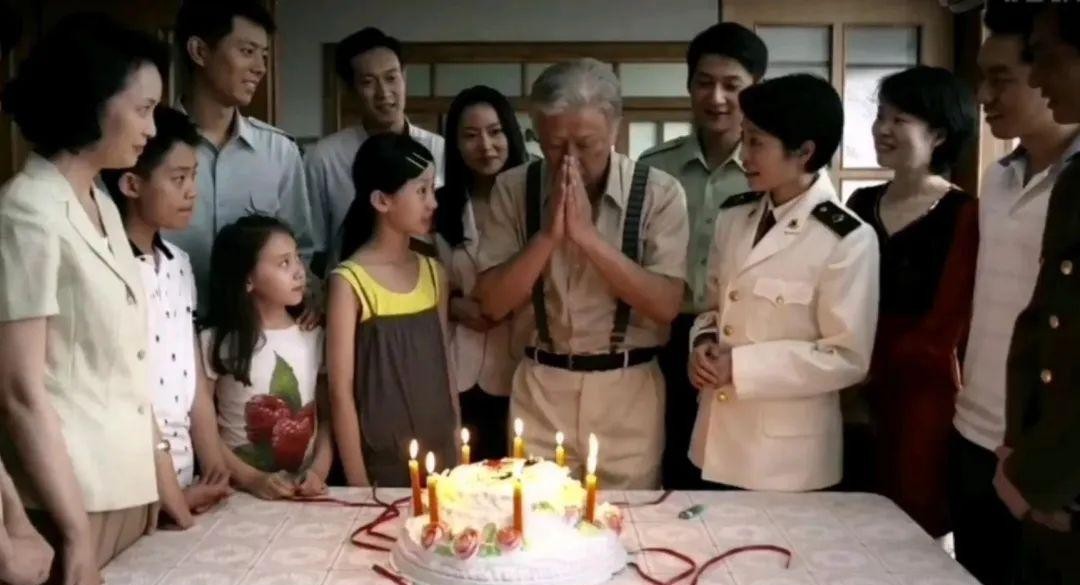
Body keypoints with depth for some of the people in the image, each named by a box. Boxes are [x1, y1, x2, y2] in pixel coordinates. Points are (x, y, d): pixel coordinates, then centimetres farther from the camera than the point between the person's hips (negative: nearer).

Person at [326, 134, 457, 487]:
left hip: (439, 457, 5)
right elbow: (341, 391, -12)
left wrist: (458, 453, 9)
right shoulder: (350, 282, -12)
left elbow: (443, 371, 10)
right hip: (382, 462, -5)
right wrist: (358, 482, -13)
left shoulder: (433, 274, 4)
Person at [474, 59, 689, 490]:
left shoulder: (658, 192, -7)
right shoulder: (513, 189, -2)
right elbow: (493, 304, -4)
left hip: (629, 389, -1)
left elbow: (666, 305, -13)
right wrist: (548, 234, -18)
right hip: (540, 387, 1)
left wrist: (589, 236, -21)